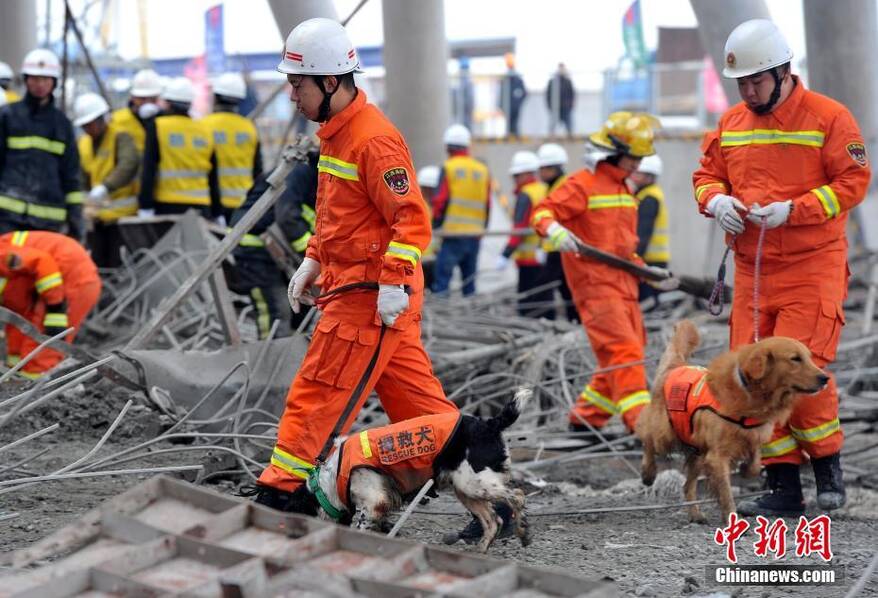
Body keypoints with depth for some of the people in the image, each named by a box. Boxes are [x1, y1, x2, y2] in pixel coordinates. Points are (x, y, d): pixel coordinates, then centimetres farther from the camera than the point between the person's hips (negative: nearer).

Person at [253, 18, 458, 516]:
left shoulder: (374, 140, -18)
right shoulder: (336, 132, 14)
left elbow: (412, 217, -21)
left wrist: (394, 282, -26)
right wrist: (314, 261, 20)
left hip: (370, 294, -10)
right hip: (350, 285, 10)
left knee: (318, 394, -6)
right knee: (414, 397, 12)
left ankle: (283, 493, -1)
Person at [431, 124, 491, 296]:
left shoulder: (448, 168, -3)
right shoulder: (483, 170, 10)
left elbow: (440, 200, -7)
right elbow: (487, 205, 12)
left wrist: (436, 224, 2)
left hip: (453, 232, -5)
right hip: (475, 234, 5)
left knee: (442, 277, -7)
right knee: (469, 279, 11)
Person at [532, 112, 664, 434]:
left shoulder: (623, 190, 22)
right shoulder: (584, 184, -6)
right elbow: (543, 211, -13)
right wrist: (554, 230, -33)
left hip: (623, 283, 9)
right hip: (595, 282, -9)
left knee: (624, 355, 9)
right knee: (623, 349, -18)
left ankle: (587, 414, 19)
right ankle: (639, 417, -24)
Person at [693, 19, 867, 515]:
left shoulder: (829, 117, -5)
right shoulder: (731, 124, 12)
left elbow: (854, 181, -9)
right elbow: (707, 174, 20)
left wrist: (793, 210, -19)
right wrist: (716, 200, -4)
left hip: (813, 268, -6)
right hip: (752, 270, 6)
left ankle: (828, 465, 8)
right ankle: (783, 487, 10)